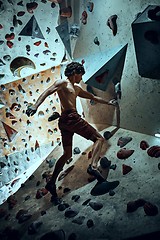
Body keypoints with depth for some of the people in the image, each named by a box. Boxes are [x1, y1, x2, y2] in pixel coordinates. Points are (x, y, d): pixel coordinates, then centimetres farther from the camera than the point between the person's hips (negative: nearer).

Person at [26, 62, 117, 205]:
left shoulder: (76, 89, 27)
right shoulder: (63, 83, 1)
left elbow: (93, 97, 37)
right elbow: (47, 92, -13)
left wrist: (108, 102, 44)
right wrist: (35, 106, -28)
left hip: (65, 122, 9)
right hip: (71, 117, -9)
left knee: (67, 154, 11)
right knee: (99, 138, -6)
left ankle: (52, 183, 12)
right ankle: (93, 166, -23)